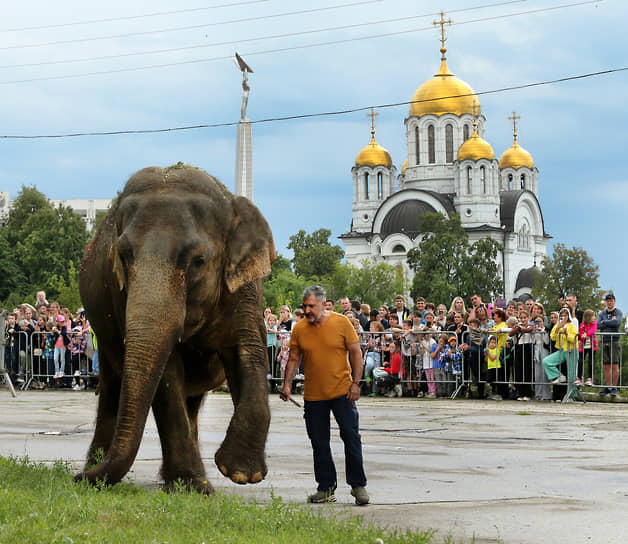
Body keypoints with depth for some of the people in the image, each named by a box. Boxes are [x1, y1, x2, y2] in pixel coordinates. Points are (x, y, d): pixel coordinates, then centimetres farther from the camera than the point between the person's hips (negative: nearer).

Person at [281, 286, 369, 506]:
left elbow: (355, 353, -3)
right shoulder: (299, 329, 2)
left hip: (341, 391, -3)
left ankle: (358, 485, 4)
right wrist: (287, 384, -4)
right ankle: (326, 487, 14)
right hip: (313, 395, 3)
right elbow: (293, 359, 8)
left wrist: (355, 383, -10)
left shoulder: (341, 322, -5)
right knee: (319, 442, 5)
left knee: (351, 436, -4)